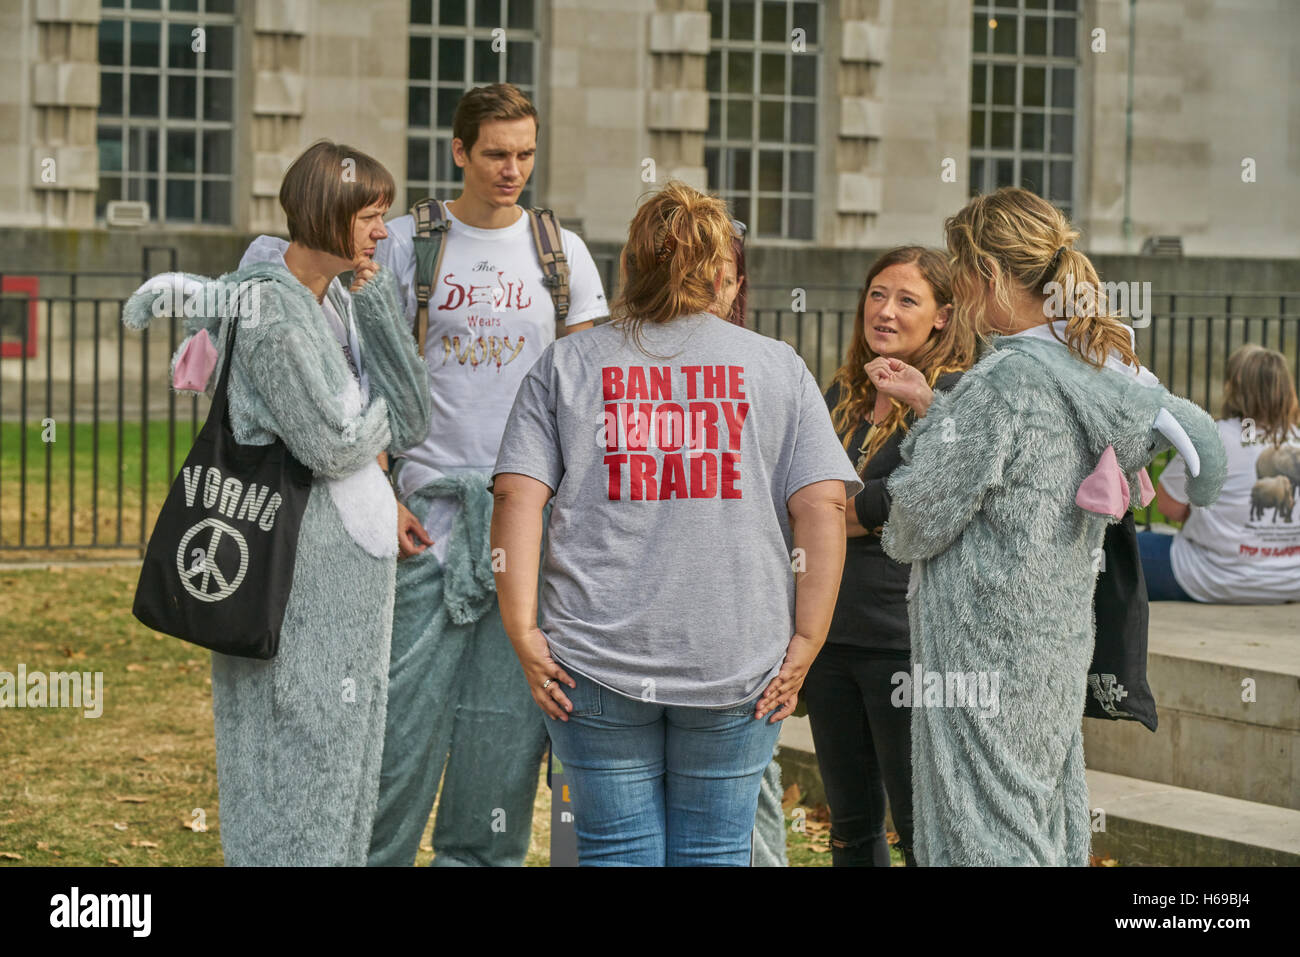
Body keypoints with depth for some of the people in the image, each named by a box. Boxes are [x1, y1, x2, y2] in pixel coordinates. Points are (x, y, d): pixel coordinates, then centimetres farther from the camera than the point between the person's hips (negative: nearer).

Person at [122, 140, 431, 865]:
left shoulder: (341, 302, 12)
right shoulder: (270, 310, -15)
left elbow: (412, 423, 3)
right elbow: (331, 444, -19)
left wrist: (378, 306, -3)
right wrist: (382, 417, 2)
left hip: (356, 557, 9)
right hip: (300, 558, -9)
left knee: (347, 748, 13)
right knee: (299, 744, -3)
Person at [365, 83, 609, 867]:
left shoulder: (562, 251, 8)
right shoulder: (406, 244, 3)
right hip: (429, 510, -2)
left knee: (509, 707, 4)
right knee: (408, 699, -5)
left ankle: (483, 855, 15)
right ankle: (379, 850, 5)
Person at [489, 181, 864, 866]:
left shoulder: (565, 365, 5)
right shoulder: (777, 366, 5)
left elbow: (517, 499, -5)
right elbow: (822, 506, -3)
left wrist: (524, 633, -5)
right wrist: (805, 641, -2)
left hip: (597, 661, 0)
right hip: (738, 660, 0)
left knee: (616, 851, 7)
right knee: (716, 852, 9)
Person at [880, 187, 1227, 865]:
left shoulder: (1004, 381, -20)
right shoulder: (1100, 367, 6)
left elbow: (920, 514, -14)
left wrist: (897, 539, 7)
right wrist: (931, 403, 19)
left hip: (986, 649, -9)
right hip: (1061, 639, 9)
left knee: (984, 839, -2)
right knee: (1048, 828, 14)